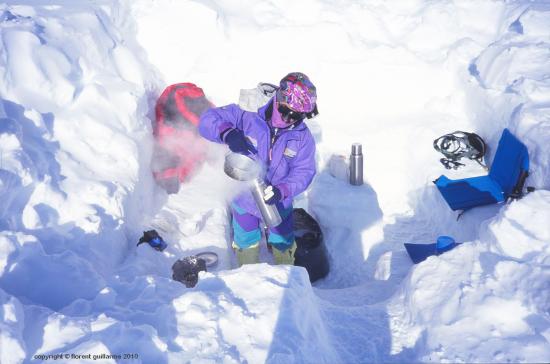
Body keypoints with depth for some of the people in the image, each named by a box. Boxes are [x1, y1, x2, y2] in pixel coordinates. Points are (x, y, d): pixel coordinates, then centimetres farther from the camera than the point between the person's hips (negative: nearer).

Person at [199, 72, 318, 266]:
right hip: (244, 198, 0)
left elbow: (304, 171, -16)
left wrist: (282, 190, -34)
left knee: (283, 245, 23)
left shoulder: (303, 136, -17)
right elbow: (208, 119, -21)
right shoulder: (248, 115, -22)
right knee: (246, 246, 23)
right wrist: (227, 132, -43)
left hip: (279, 202, 1)